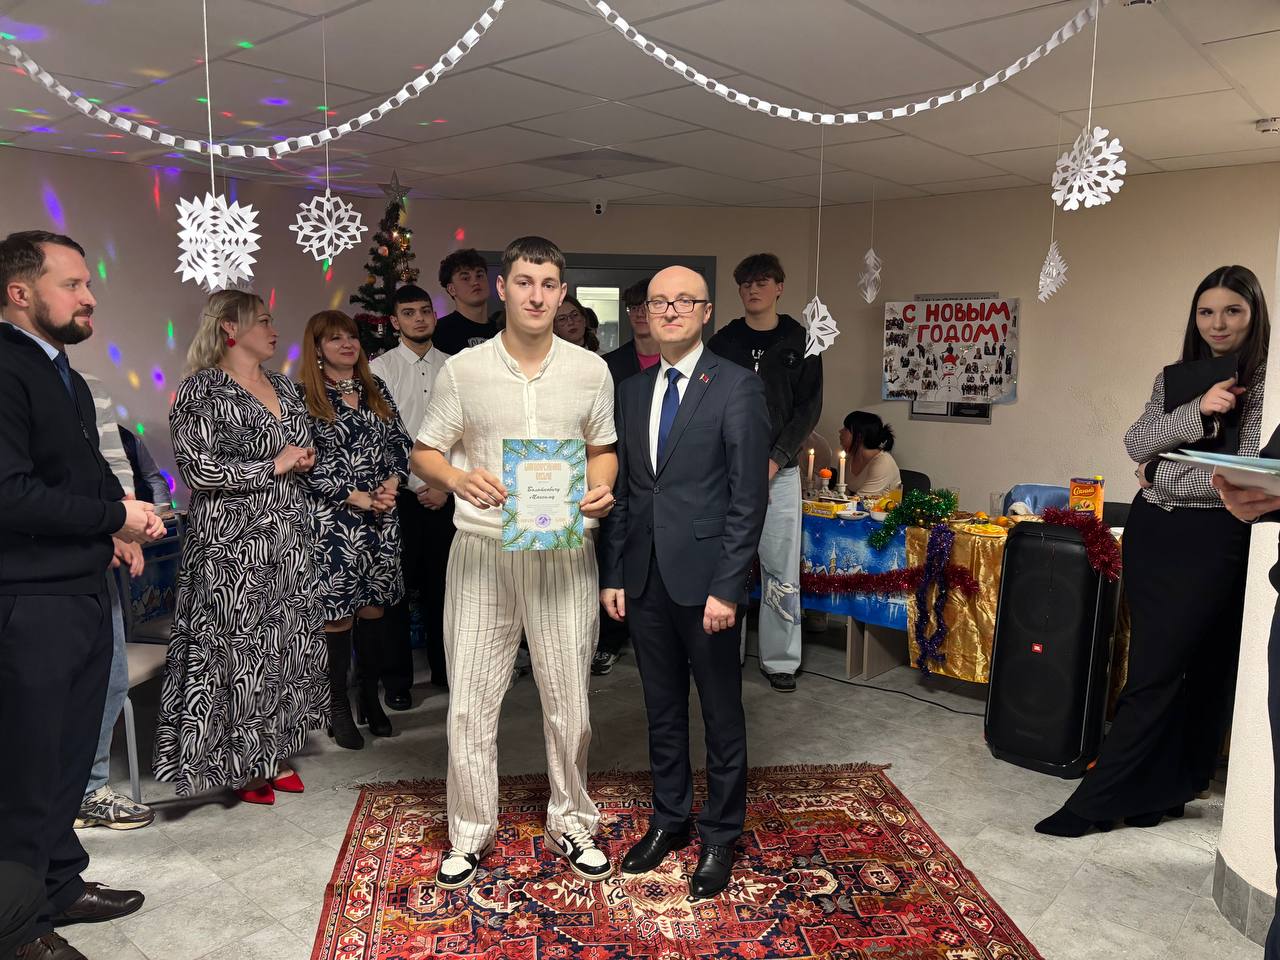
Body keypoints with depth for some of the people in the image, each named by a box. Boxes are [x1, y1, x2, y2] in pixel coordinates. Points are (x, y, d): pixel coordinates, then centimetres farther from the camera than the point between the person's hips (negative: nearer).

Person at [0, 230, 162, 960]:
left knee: (69, 761, 18)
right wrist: (115, 516, -14)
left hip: (84, 594, 9)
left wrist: (121, 519, 0)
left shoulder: (67, 379, 16)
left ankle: (60, 885, 34)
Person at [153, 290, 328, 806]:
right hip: (232, 543, -7)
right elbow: (198, 469, -17)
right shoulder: (202, 391, -8)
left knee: (289, 644, 10)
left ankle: (275, 754, 24)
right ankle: (242, 765, 15)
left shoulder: (282, 386, 13)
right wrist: (274, 466, -14)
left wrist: (304, 459, 2)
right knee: (239, 649, 0)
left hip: (287, 539, 7)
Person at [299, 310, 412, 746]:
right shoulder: (304, 397, -4)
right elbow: (307, 463, -11)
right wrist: (356, 497, -13)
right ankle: (339, 707, 14)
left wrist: (392, 483, -7)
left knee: (374, 605, 10)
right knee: (338, 609, 0)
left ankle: (370, 697, 23)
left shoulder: (375, 389, 12)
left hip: (382, 517, 5)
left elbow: (400, 442, 10)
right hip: (332, 520, -5)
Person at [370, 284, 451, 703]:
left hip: (445, 494, 3)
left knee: (440, 584, 12)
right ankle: (396, 678, 17)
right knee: (397, 588, 4)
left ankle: (444, 667, 26)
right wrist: (417, 487, -9)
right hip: (400, 495, -3)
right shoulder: (380, 369, -3)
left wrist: (447, 485, -3)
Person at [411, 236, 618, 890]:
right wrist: (459, 480, -17)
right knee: (470, 699, 6)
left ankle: (571, 825, 30)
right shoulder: (462, 370, 0)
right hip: (483, 549, 0)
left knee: (568, 697, 9)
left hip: (563, 550, 1)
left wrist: (602, 488, -9)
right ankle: (470, 835, 26)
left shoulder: (590, 371, 3)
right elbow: (425, 454, 5)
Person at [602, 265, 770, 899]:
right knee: (662, 709, 17)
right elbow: (622, 490, 13)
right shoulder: (631, 391, 10)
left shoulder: (737, 388, -7)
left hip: (704, 576, -5)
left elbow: (749, 497, -11)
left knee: (721, 714, 8)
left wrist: (727, 587, -15)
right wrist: (613, 575, 8)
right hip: (644, 579, 5)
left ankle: (720, 837, 25)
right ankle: (669, 819, 34)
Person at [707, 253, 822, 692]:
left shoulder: (800, 342, 5)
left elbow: (809, 407, 1)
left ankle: (780, 659, 12)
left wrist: (776, 458, -11)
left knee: (780, 569, 1)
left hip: (779, 470, -1)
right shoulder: (722, 342, 9)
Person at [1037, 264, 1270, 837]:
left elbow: (1248, 473, -13)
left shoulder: (1265, 382, -4)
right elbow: (1136, 445, 0)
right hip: (1152, 533, 5)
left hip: (1213, 539, -5)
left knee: (1156, 671, -5)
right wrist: (1196, 411, -15)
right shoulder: (1173, 378, 11)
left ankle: (1094, 801, 0)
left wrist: (1162, 480, -6)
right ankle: (1159, 790, 21)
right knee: (1157, 665, 10)